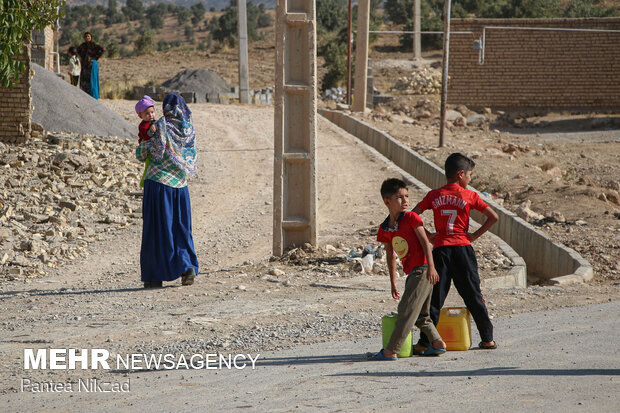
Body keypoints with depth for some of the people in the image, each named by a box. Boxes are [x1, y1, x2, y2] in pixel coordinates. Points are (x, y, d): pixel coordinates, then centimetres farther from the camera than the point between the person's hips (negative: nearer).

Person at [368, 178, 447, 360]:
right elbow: (391, 255, 20)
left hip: (422, 270, -8)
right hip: (412, 273, 8)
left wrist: (431, 267, -19)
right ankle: (438, 343, 24)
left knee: (407, 310, -10)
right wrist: (393, 283, 20)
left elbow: (425, 242, -10)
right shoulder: (385, 229, 13)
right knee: (420, 315, 15)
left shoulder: (411, 218, -5)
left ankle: (390, 351, -12)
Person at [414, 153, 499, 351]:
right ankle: (487, 338, 13)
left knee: (435, 296, 1)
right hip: (463, 248, -1)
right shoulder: (470, 196, 1)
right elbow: (493, 217, -3)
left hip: (440, 248, 1)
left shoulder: (434, 195, 5)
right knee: (473, 296, 8)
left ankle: (425, 341, -4)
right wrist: (475, 235, 4)